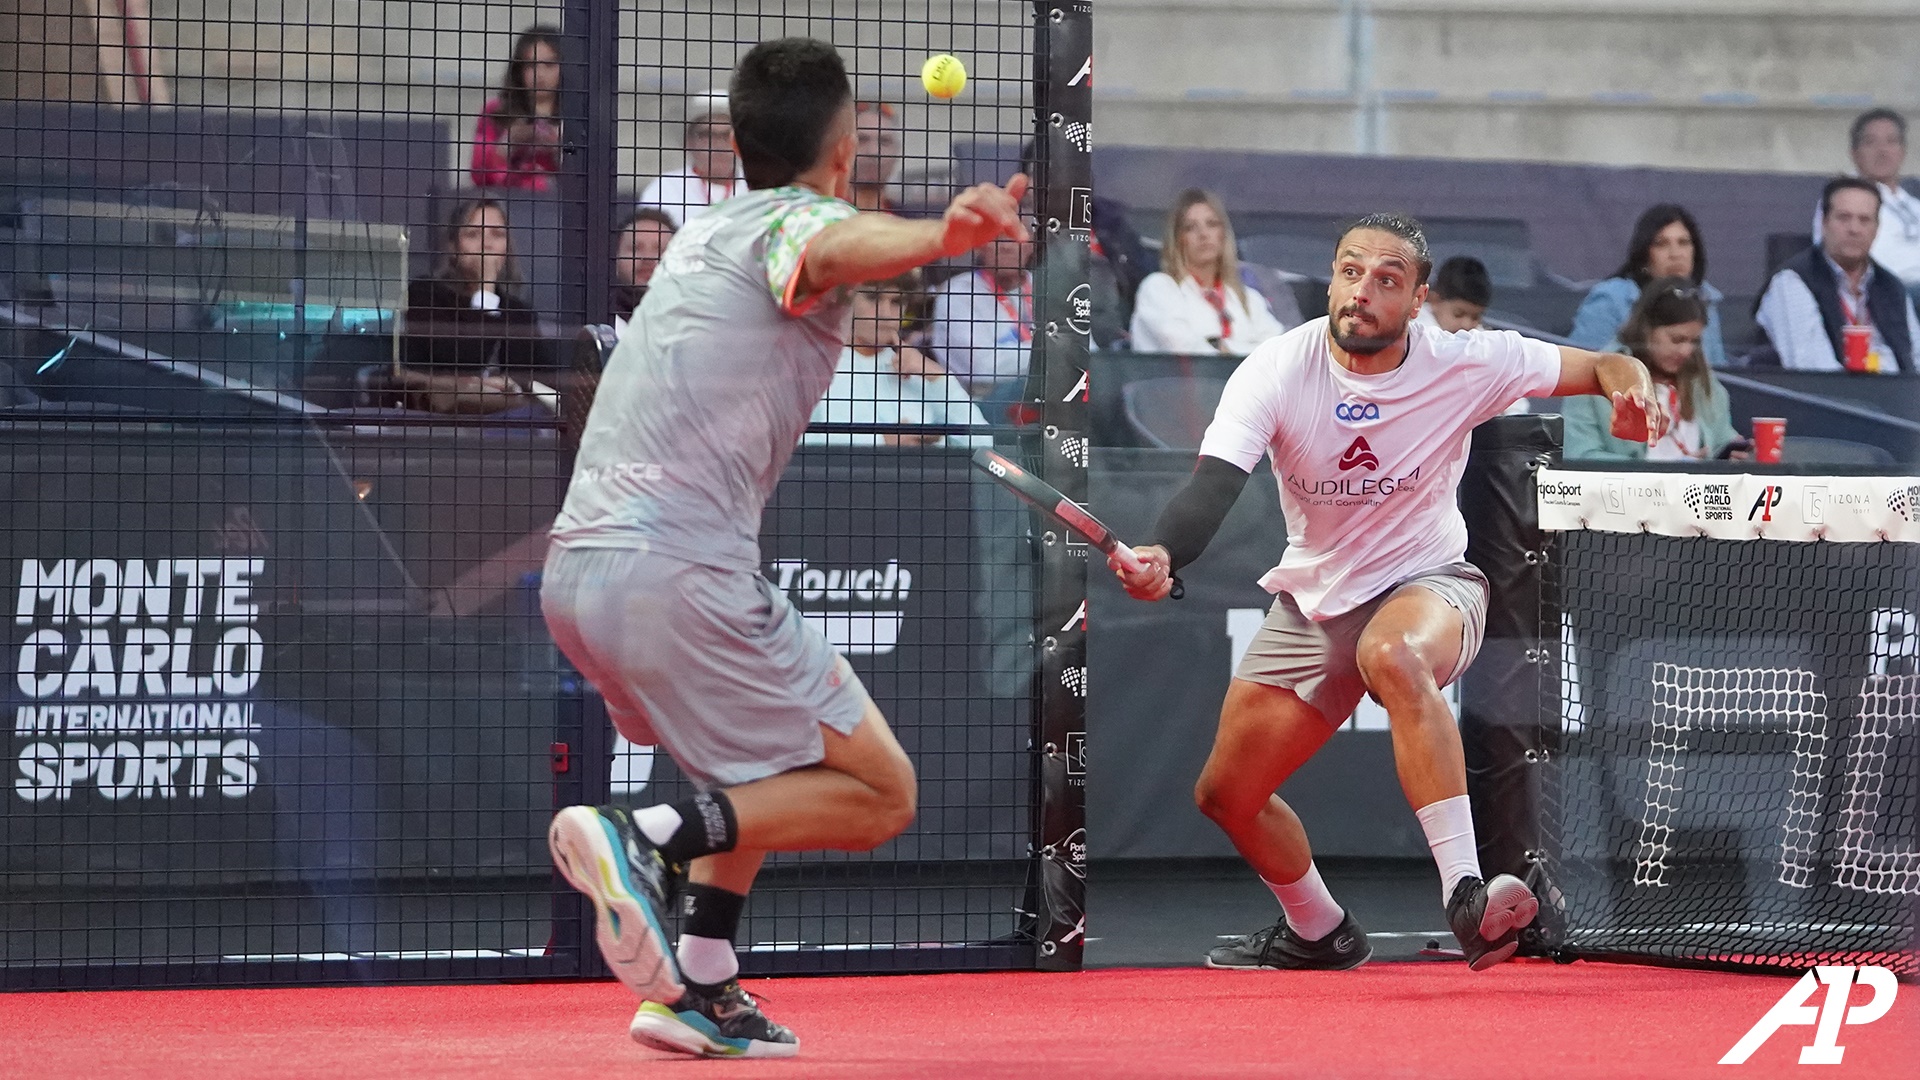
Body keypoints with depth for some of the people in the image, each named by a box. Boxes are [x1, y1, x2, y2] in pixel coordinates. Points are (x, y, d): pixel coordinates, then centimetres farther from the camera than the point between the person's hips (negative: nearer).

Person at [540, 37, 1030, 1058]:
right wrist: (941, 235, -52)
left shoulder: (706, 233, 23)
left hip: (576, 567, 9)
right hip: (676, 573, -9)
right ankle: (649, 836, -20)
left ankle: (700, 987, 14)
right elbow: (838, 248, -31)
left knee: (771, 769, 29)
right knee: (878, 794, -1)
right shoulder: (799, 218, -3)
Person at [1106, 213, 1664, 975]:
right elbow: (1214, 482, -30)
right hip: (1312, 602, 4)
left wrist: (1632, 390, -33)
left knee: (1393, 654, -41)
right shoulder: (1276, 371, -16)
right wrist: (1160, 556, -51)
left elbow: (1605, 367, -8)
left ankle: (1466, 898, -46)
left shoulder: (1462, 364, -16)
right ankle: (1318, 933, 39)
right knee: (1226, 794, 8)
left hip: (1426, 584, -4)